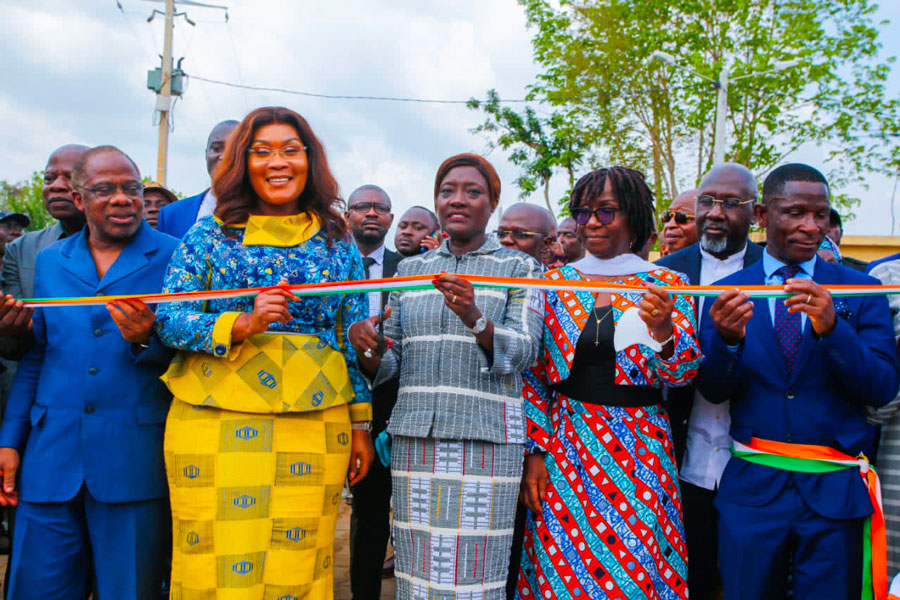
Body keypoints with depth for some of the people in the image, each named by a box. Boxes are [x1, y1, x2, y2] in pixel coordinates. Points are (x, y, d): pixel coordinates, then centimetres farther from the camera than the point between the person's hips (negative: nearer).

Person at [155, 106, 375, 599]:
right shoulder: (210, 235, 7)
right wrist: (242, 324, -15)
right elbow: (166, 318, 1)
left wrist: (361, 424, 7)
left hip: (314, 423, 1)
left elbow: (355, 339, 10)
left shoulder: (338, 245, 10)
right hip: (216, 420, 0)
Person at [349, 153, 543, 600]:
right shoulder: (410, 269, 14)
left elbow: (524, 350, -7)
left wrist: (474, 318, -25)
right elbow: (389, 364, 13)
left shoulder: (519, 268, 6)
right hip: (415, 436, 3)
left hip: (487, 439, -3)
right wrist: (367, 348, -9)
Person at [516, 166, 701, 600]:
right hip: (565, 447, 1)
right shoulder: (556, 283, 4)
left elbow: (682, 374, -5)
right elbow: (533, 376, 5)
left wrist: (664, 330, -25)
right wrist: (534, 451, -1)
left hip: (637, 452, -1)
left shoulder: (663, 284, 1)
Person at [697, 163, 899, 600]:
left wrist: (831, 328, -23)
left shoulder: (861, 291, 0)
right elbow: (713, 391, -3)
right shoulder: (726, 292, 0)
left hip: (835, 491, 0)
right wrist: (728, 338, -24)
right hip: (752, 486, 0)